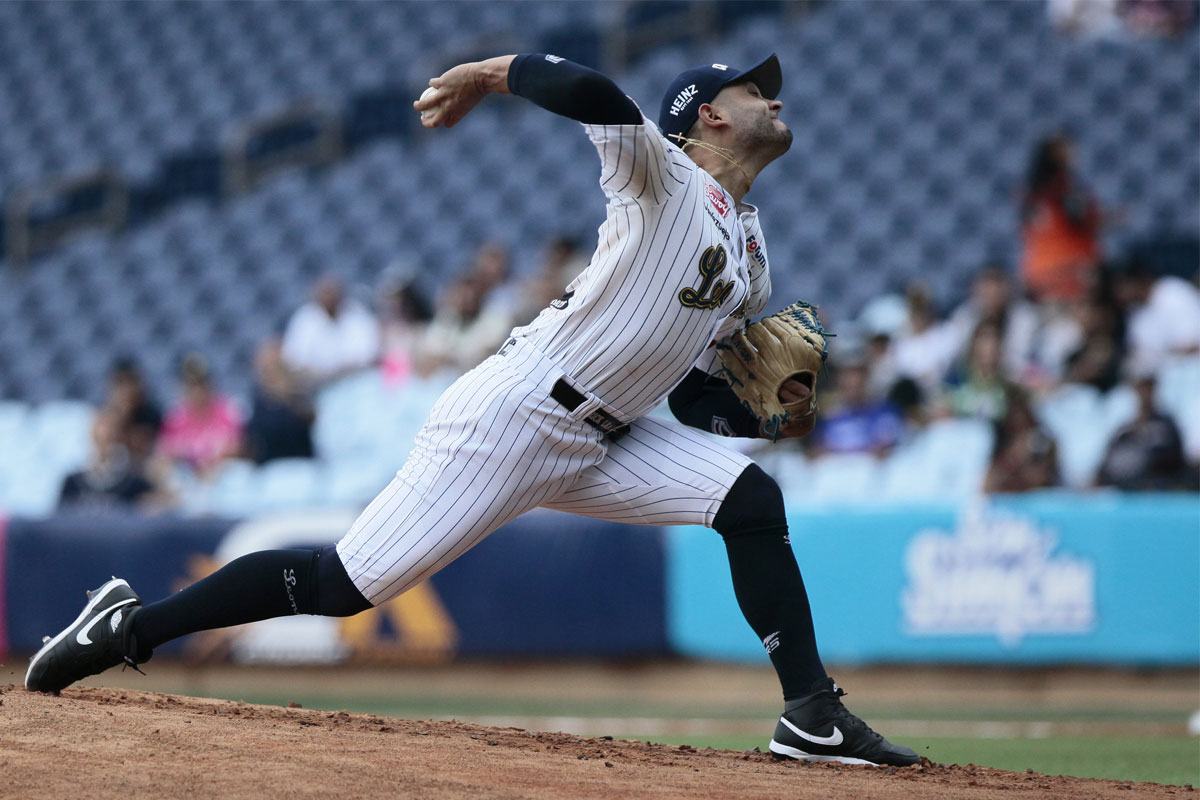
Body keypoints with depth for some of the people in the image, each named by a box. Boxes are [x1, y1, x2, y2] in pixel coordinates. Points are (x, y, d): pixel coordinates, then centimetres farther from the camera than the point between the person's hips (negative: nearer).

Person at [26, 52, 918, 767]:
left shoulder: (751, 254, 18)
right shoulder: (662, 175, -8)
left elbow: (693, 392, 17)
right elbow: (590, 92, -28)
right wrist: (492, 71, -13)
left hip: (604, 441, 8)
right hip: (512, 415, -8)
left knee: (750, 497, -8)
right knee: (344, 584, -11)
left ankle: (813, 716, -7)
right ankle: (130, 626, 2)